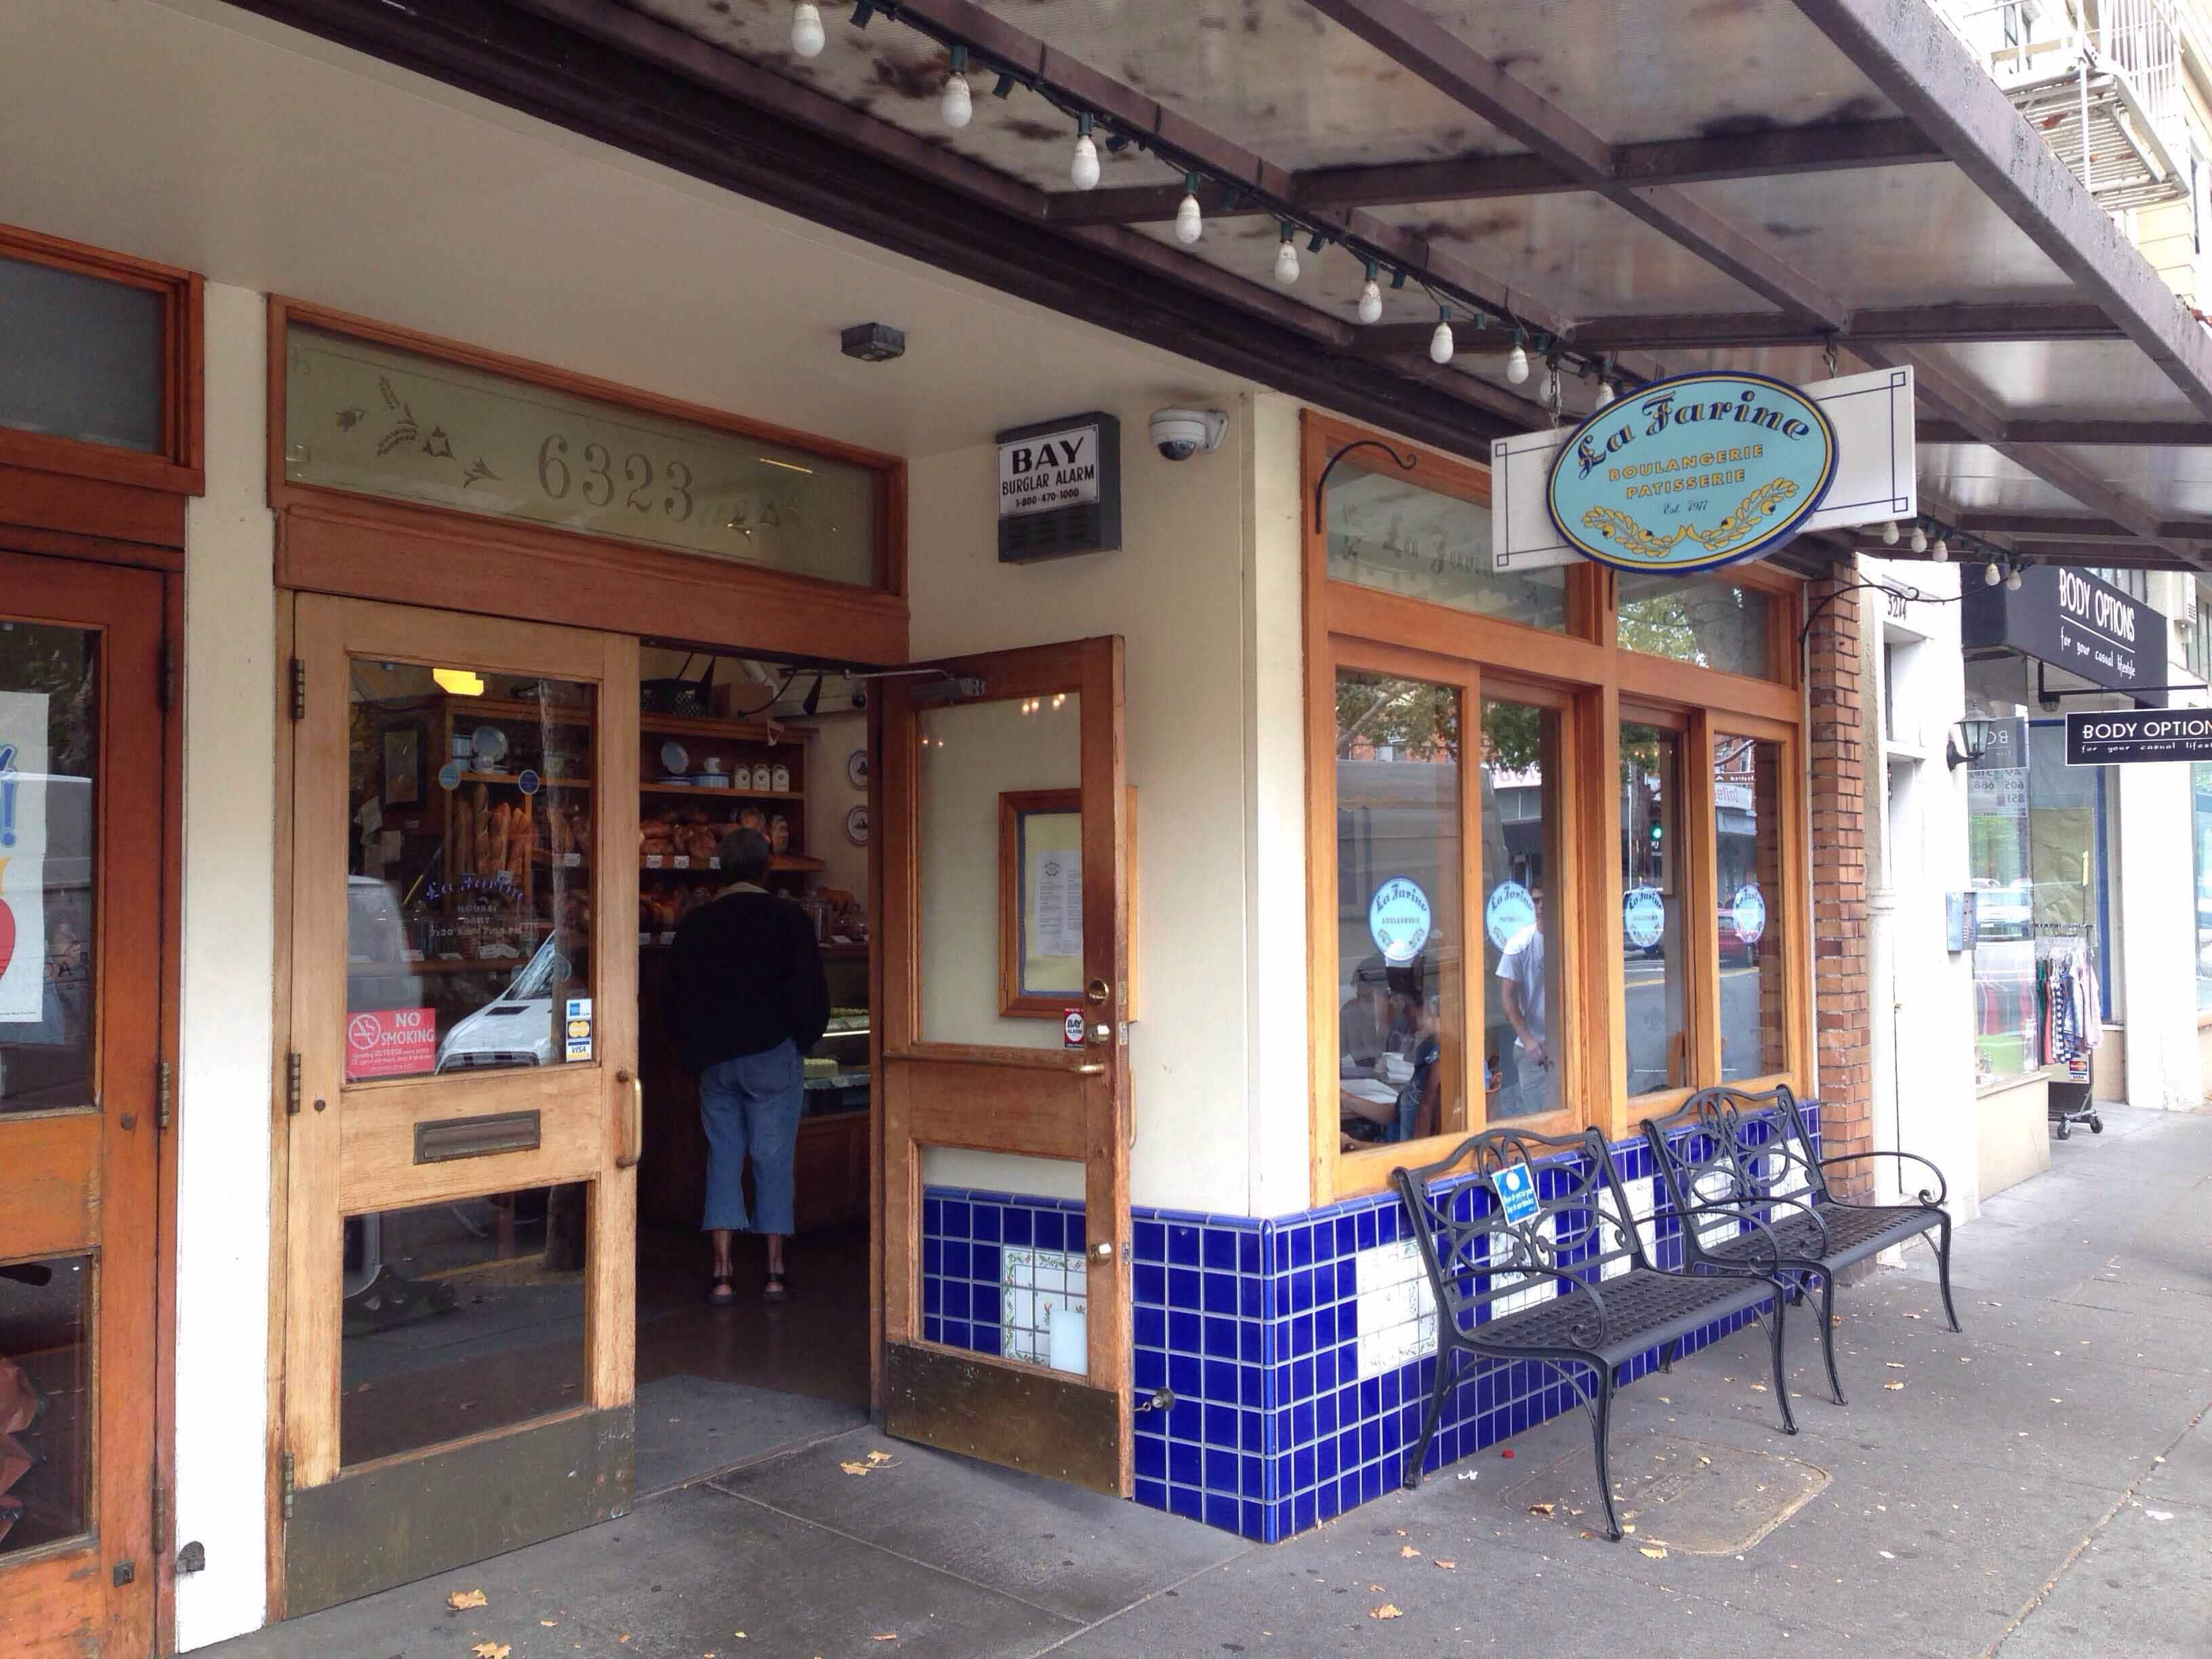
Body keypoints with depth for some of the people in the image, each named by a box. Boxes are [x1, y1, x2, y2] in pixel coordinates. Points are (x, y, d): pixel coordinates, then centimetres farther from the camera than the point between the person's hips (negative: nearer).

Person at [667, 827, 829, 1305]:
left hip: (715, 1062, 3)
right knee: (774, 1160, 4)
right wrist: (803, 1042, 11)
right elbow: (813, 992, -5)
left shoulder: (695, 923, 5)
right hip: (774, 1054, -2)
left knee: (723, 1159, 7)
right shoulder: (789, 919, -5)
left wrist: (695, 1056, 19)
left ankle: (722, 1274, 5)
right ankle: (775, 1272, 7)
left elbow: (677, 998, 9)